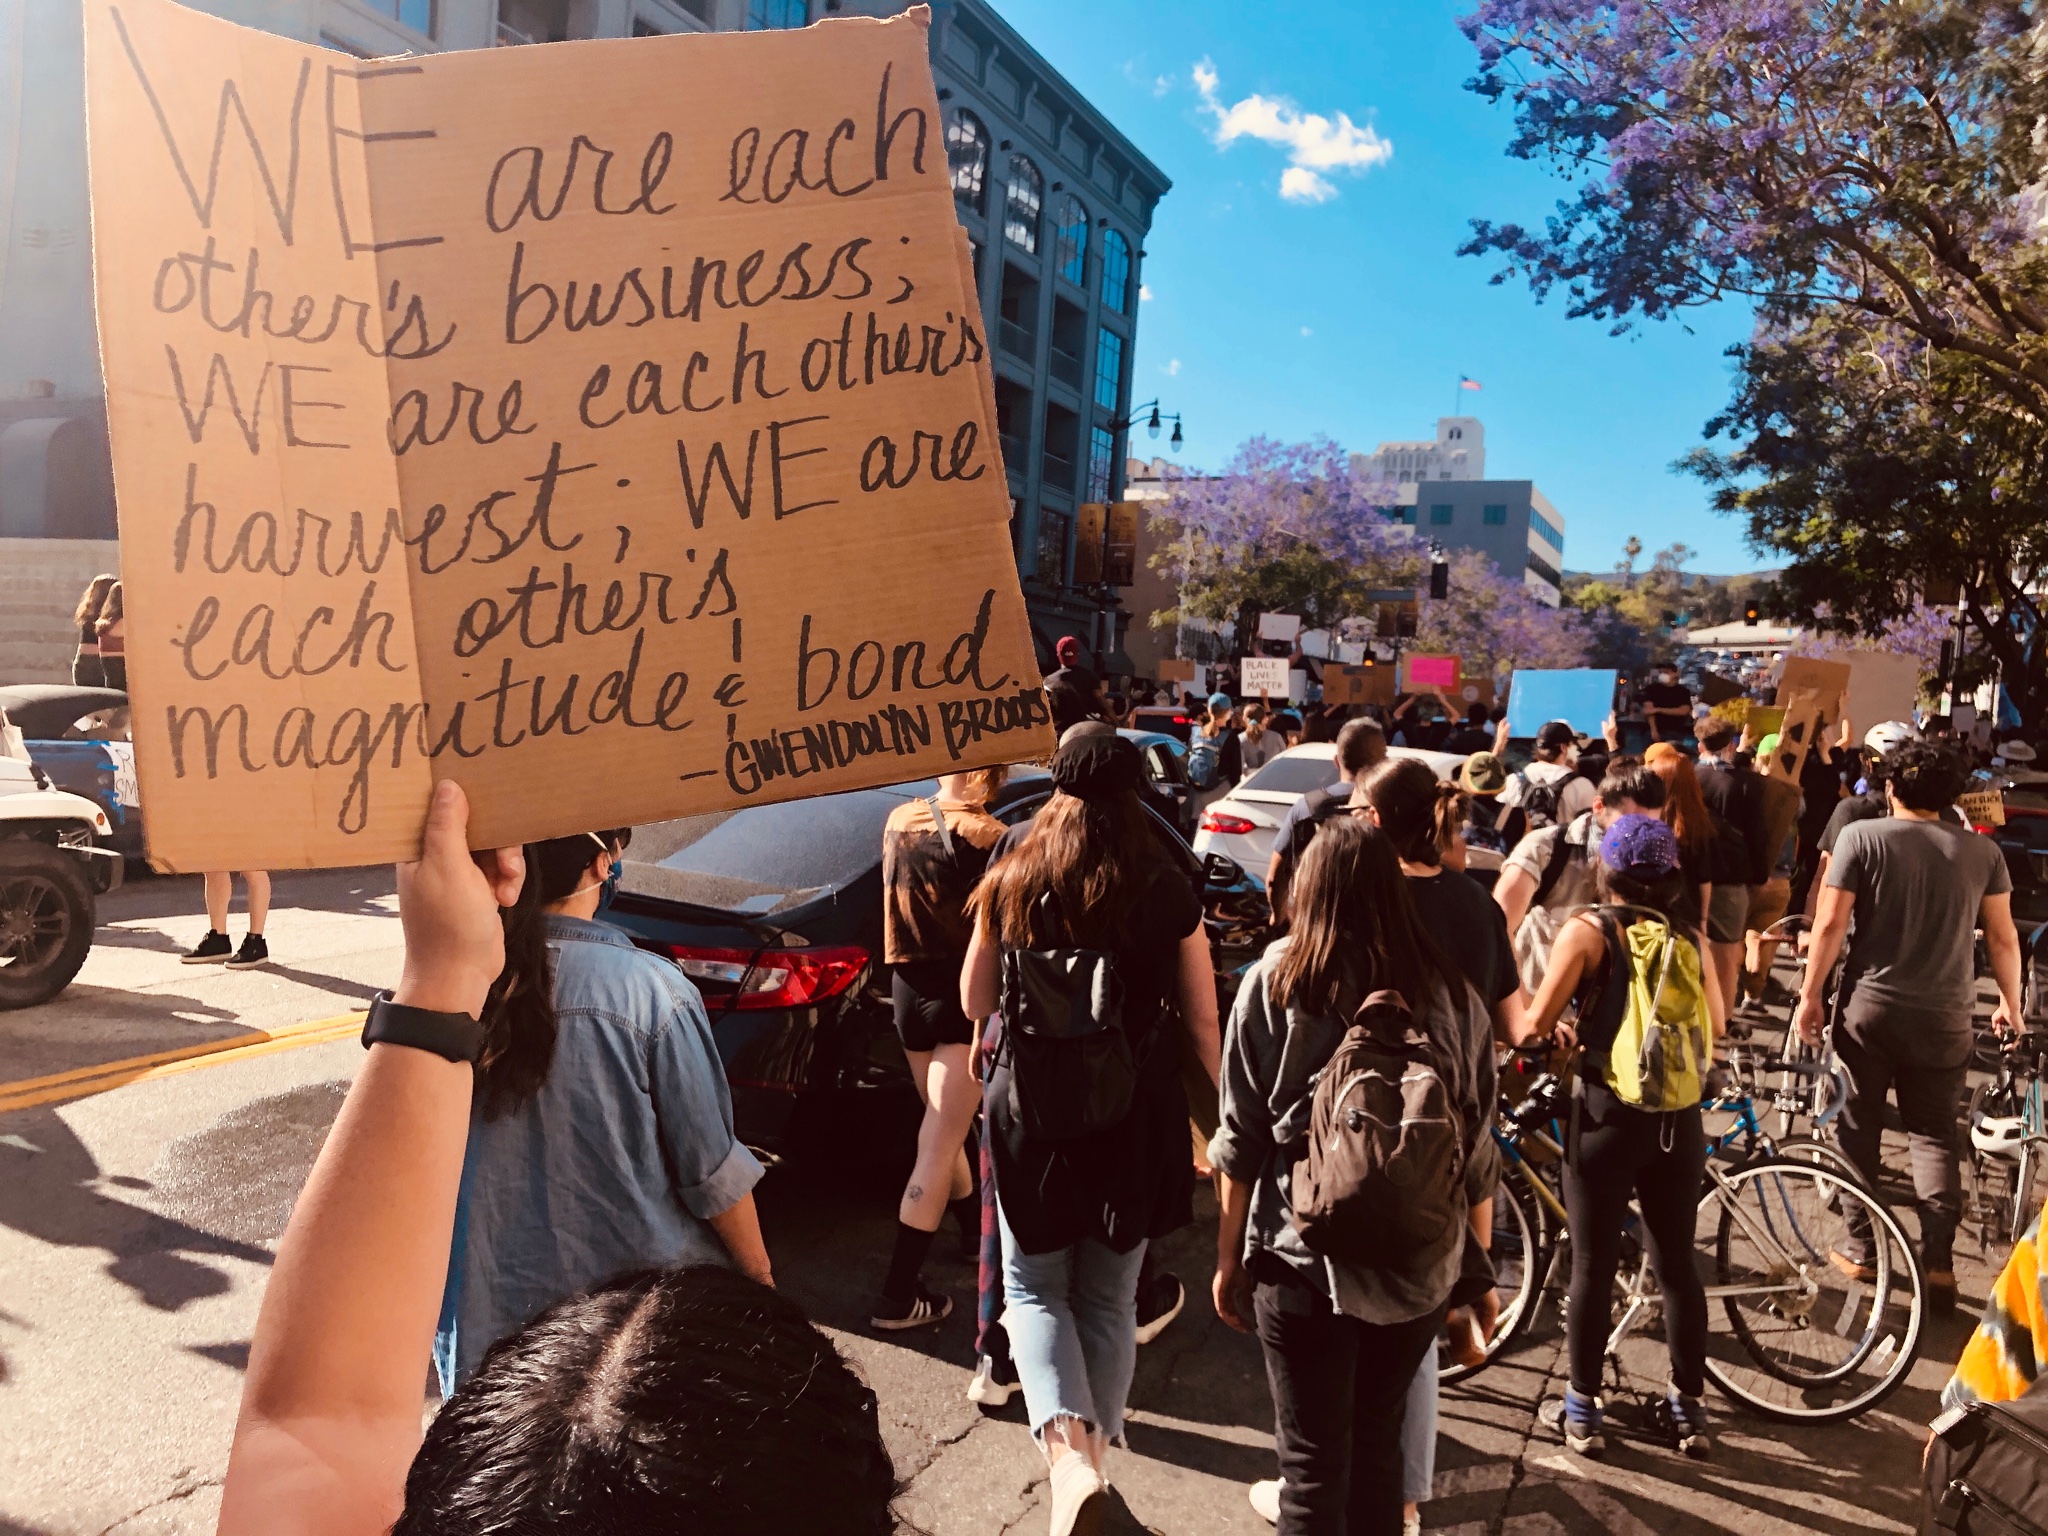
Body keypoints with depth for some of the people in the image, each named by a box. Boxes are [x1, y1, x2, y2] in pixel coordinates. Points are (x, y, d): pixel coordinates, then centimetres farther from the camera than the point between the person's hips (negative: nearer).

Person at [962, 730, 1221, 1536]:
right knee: (1110, 1298, 18)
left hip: (1031, 1112, 0)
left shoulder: (1010, 884, -7)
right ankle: (1095, 1453, 30)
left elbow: (975, 1003, 3)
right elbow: (1201, 1024, -3)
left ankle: (1069, 1455, -5)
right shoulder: (1168, 893, -10)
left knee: (1034, 1288, 16)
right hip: (1136, 1117, 1)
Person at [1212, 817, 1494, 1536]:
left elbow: (1241, 1139, -7)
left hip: (1303, 1261, -3)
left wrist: (1229, 1256, 4)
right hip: (1421, 1267, 3)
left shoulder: (1274, 981, -9)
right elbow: (1477, 1150, 1)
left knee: (1314, 1457, 11)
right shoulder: (1451, 991, -4)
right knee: (1379, 1441, 22)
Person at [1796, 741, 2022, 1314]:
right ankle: (1938, 1262, 7)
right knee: (1934, 1134, 12)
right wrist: (2009, 1002, 19)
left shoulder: (1861, 836, -9)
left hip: (1869, 1008, -2)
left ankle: (1858, 1248, 20)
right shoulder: (1982, 850, -1)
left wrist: (1811, 993, -2)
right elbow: (2003, 937, 4)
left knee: (1860, 1127, 12)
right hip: (1945, 1016, 2)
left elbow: (1830, 924, -12)